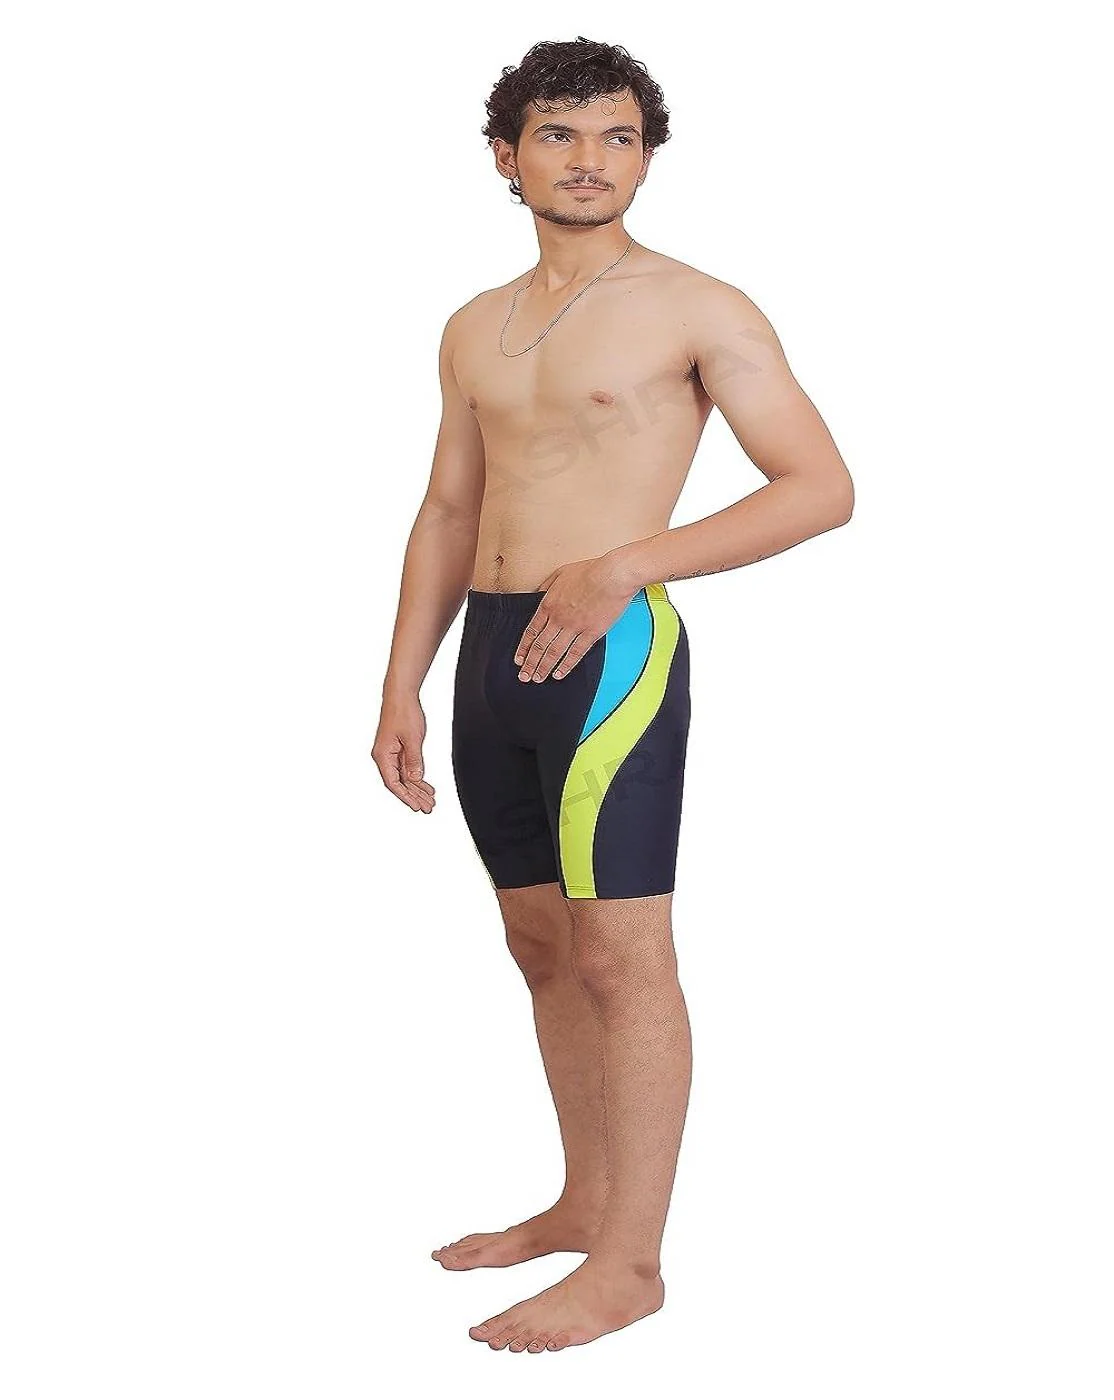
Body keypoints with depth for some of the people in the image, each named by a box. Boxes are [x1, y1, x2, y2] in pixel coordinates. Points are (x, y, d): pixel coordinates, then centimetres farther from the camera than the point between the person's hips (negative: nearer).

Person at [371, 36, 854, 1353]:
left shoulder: (698, 309, -3)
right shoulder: (476, 329, 16)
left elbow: (822, 486, -9)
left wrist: (626, 563, -17)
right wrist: (402, 687, 13)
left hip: (611, 651, -7)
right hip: (492, 653, 7)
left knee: (622, 957, -4)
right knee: (544, 948, 13)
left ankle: (629, 1263, 4)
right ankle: (584, 1203, 27)